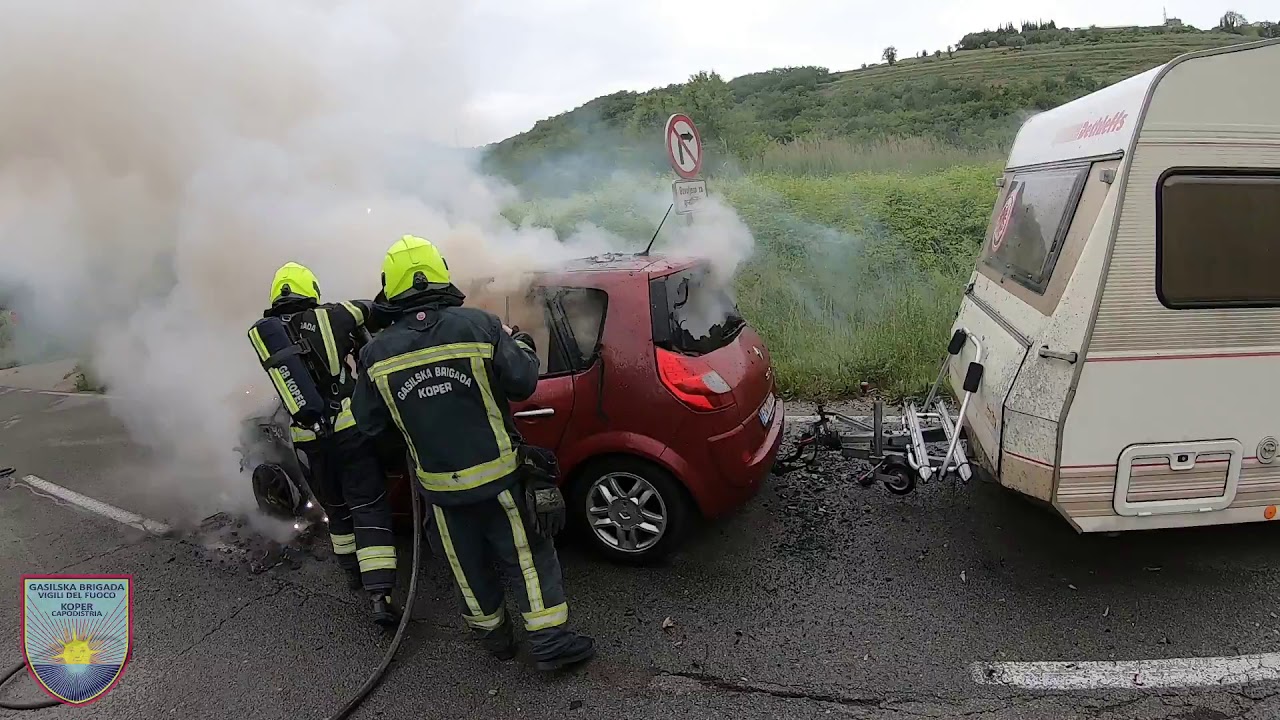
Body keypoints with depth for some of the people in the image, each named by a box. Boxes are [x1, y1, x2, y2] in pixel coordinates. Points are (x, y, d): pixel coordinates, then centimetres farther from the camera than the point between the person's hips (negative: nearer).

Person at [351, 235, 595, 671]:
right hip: (499, 476, -2)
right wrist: (521, 346, 10)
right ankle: (551, 643, 17)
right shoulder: (479, 325, -12)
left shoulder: (378, 354, -6)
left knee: (469, 567, 20)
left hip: (441, 487, 2)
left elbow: (368, 423, 4)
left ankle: (494, 638, 37)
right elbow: (523, 383, -8)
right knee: (528, 557, 11)